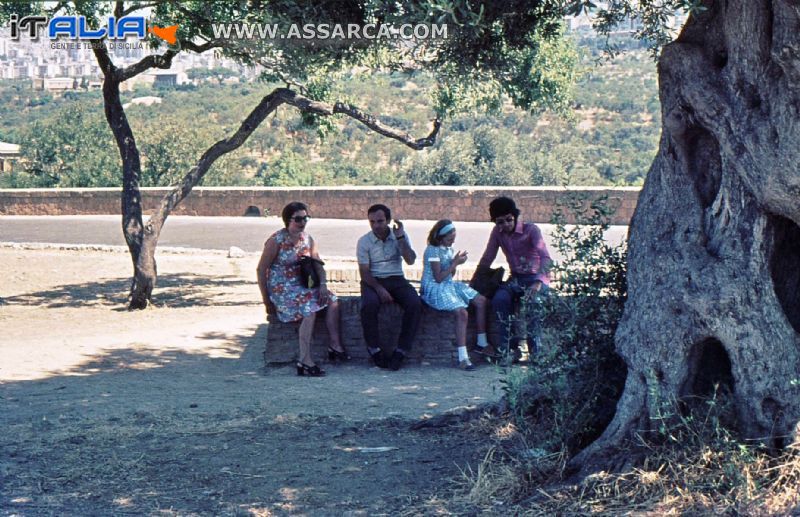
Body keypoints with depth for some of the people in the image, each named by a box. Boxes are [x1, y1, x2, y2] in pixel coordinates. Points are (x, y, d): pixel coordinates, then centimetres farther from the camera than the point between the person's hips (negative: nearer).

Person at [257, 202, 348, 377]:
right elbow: (261, 269, -9)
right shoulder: (276, 241, -12)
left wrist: (323, 285, -12)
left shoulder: (307, 239, 8)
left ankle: (335, 346, -12)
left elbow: (318, 265, 8)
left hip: (302, 285, 7)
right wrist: (266, 300, -10)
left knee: (332, 299, -14)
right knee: (310, 309, -29)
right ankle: (305, 361, -32)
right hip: (281, 288, -7)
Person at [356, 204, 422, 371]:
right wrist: (379, 289, -20)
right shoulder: (364, 241, -1)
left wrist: (400, 237, -14)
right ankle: (375, 349, -18)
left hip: (396, 279, 2)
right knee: (369, 304, -35)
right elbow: (364, 271, -5)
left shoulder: (400, 236, 4)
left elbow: (410, 260, -9)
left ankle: (401, 351, -20)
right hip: (373, 281, -2)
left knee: (415, 304, -28)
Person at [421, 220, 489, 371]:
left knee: (481, 301, -1)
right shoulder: (433, 250, -15)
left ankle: (482, 343, 9)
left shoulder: (449, 249, 11)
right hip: (434, 289, -9)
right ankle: (463, 358, -31)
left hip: (449, 285, 9)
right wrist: (455, 263, -14)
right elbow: (438, 278, -19)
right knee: (461, 312, -29)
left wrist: (456, 262, -3)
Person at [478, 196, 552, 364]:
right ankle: (510, 348, -21)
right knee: (499, 299, -27)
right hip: (516, 279, 4)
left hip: (536, 278, -4)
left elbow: (545, 258, -24)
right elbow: (486, 259, 10)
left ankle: (535, 350, -27)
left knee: (531, 300, -36)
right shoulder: (497, 232, 3)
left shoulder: (531, 230, -13)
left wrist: (538, 283, -40)